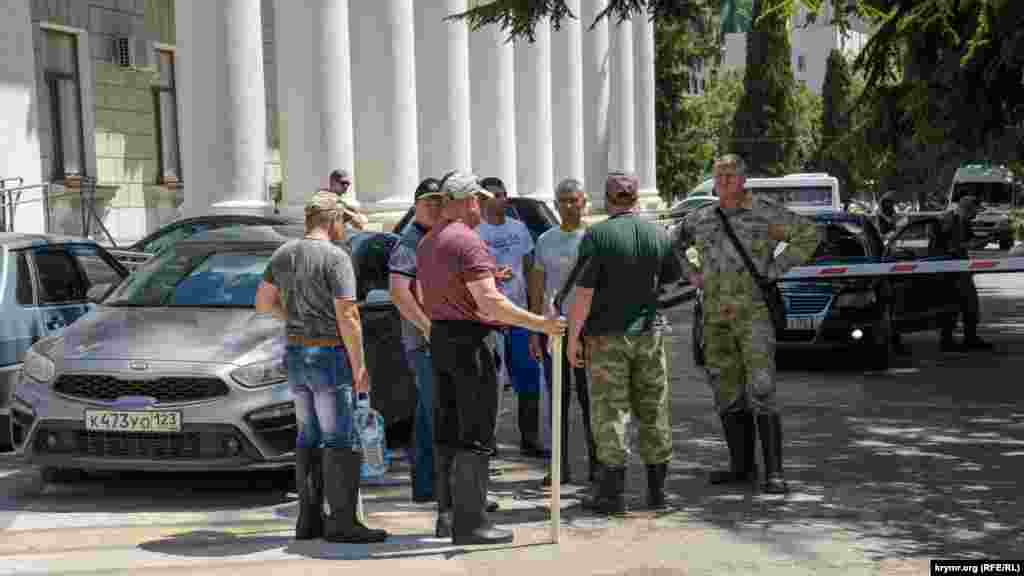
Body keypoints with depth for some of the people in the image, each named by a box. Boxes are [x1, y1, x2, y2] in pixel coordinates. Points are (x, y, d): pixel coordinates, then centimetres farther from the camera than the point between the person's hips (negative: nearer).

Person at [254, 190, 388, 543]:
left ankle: (309, 519, 16)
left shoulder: (283, 254, 8)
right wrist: (359, 367, -13)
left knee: (309, 437, 13)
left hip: (295, 354, 8)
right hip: (330, 355, -8)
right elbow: (347, 317, -18)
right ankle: (342, 522, -4)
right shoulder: (336, 257, -14)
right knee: (340, 440, -4)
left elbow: (263, 302, 15)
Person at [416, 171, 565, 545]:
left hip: (440, 339, 9)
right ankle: (469, 523, -5)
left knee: (448, 432, 13)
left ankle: (448, 515, 17)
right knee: (475, 434, -6)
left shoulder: (427, 243, 13)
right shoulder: (468, 242, -17)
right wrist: (538, 324, -21)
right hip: (471, 341, -9)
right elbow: (490, 302, -24)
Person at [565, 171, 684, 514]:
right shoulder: (659, 235, 3)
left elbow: (584, 292, -14)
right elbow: (673, 281, 14)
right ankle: (657, 489, 17)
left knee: (609, 411, 0)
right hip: (648, 332, 4)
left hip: (607, 335, -4)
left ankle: (613, 492, -2)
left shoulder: (597, 236, -11)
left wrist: (573, 336, -8)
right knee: (653, 411, 12)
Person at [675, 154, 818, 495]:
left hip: (754, 313, -6)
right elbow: (674, 245, 29)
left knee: (761, 393, -14)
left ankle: (774, 473, -12)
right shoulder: (701, 220, 11)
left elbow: (808, 235, -5)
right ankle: (742, 467, 20)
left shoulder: (766, 213, -4)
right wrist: (692, 274, 13)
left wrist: (776, 269, -10)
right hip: (715, 318, 6)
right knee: (727, 396, 9)